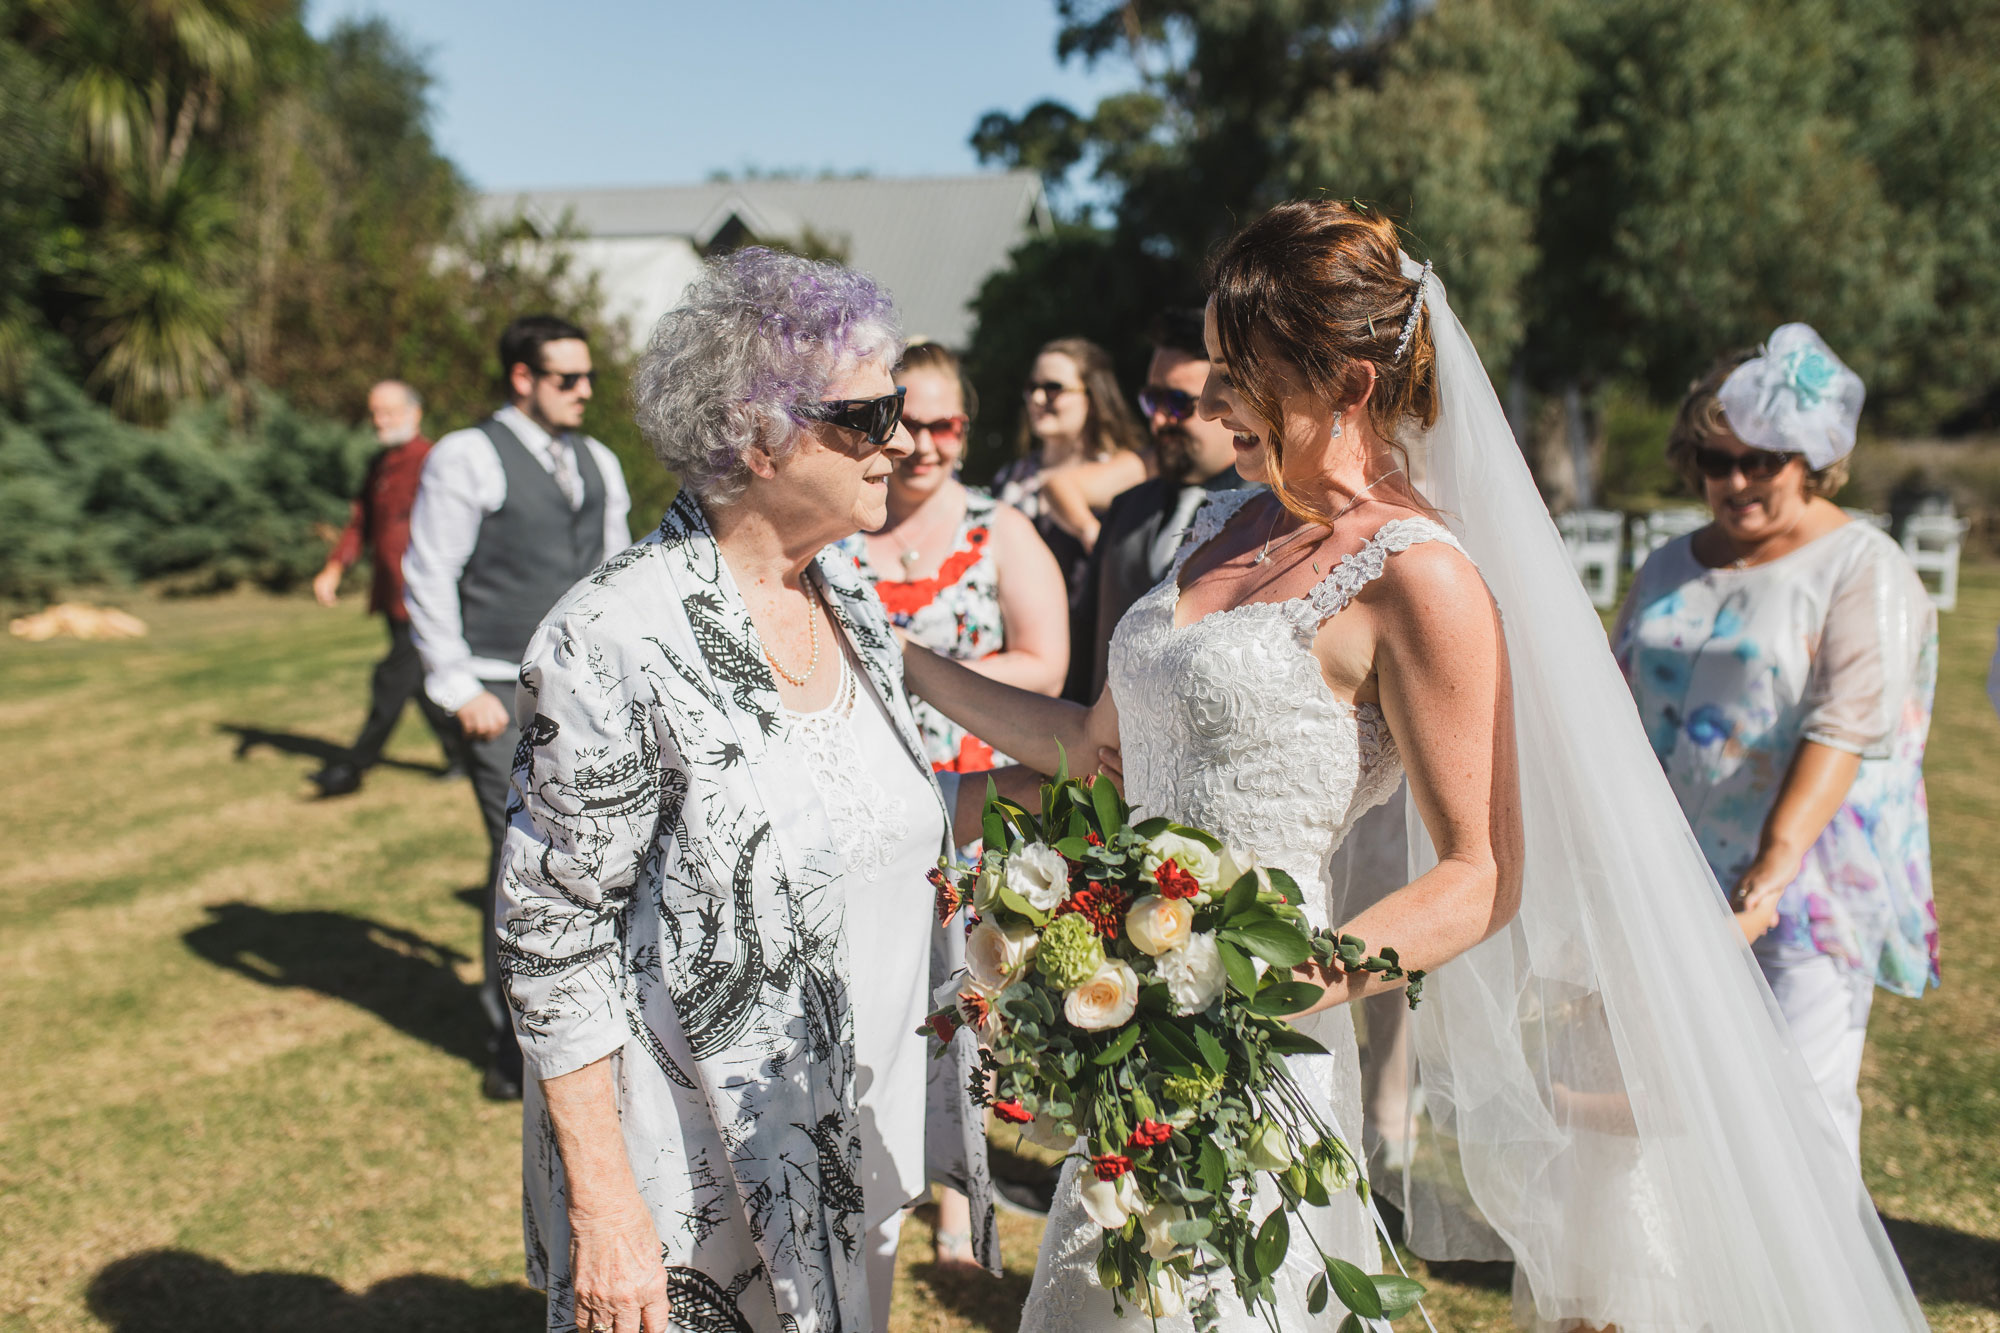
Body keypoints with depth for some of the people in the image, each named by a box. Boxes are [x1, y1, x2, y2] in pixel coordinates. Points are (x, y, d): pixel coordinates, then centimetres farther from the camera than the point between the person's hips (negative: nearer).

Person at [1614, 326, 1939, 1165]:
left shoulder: (1864, 570, -5)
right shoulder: (1670, 570, 14)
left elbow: (1846, 726, -17)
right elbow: (1623, 712, 17)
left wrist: (1777, 862, -27)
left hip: (1806, 886, -5)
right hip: (1674, 883, 5)